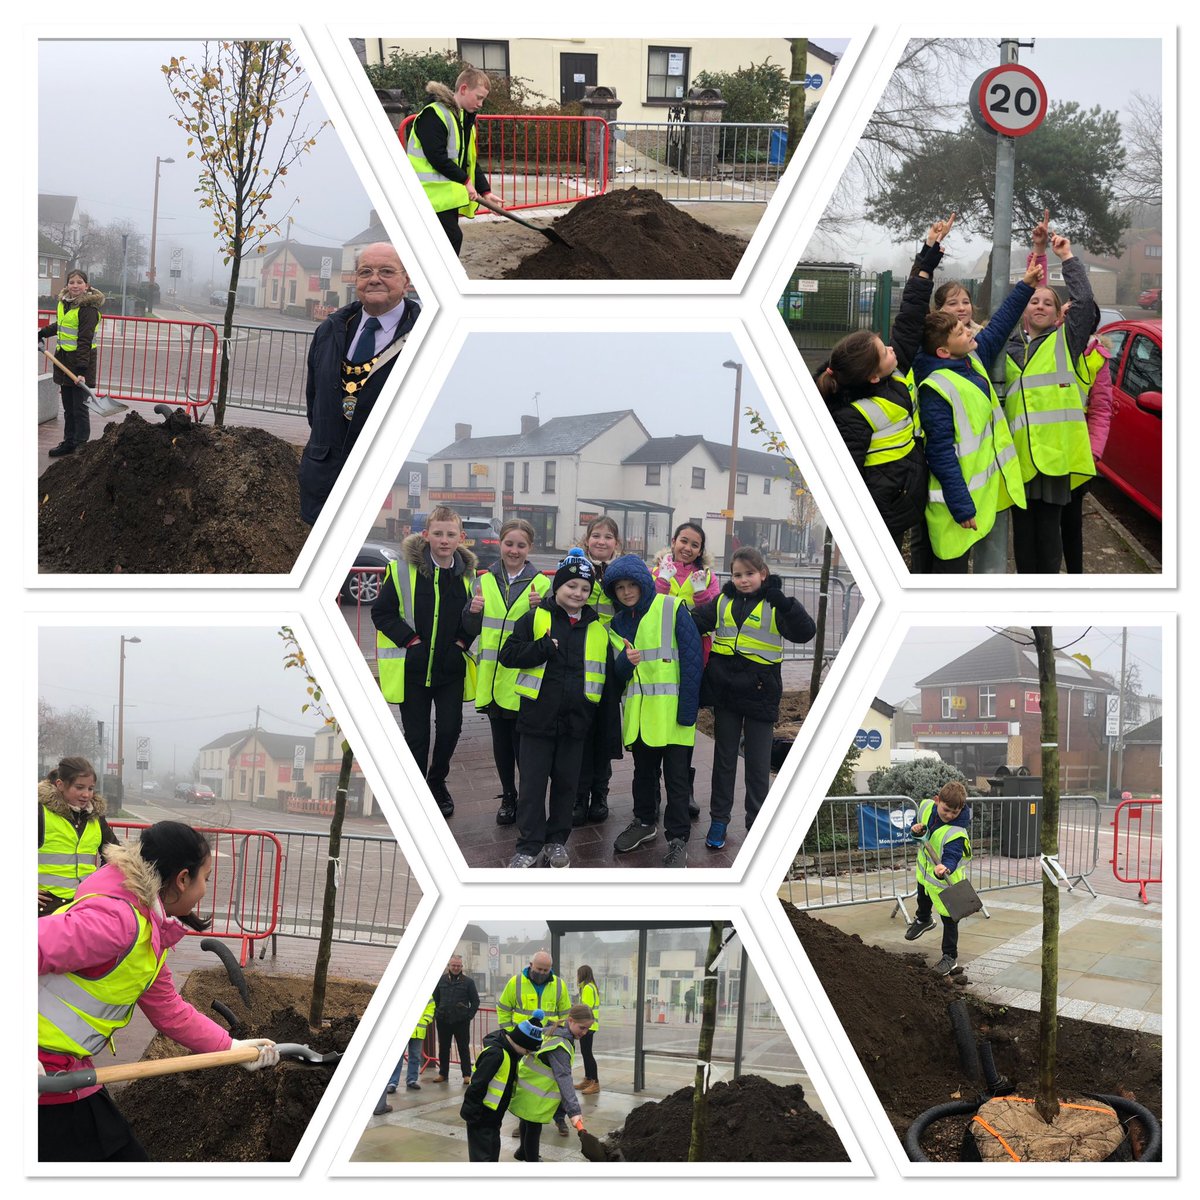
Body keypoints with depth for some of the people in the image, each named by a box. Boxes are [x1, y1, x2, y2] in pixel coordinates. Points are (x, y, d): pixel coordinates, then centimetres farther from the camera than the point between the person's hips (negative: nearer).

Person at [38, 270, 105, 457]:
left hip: (81, 360, -8)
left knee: (80, 407, -4)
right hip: (64, 359, 8)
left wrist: (82, 370, -27)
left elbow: (85, 341, -22)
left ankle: (81, 447, 1)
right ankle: (68, 443, 24)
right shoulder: (64, 302, 9)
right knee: (68, 407, 15)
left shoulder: (88, 308, -17)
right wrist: (42, 333, 35)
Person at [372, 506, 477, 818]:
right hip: (412, 669, -3)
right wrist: (409, 639, -13)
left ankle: (437, 781, 29)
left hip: (451, 667, 3)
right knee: (416, 735, 5)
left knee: (450, 729, 3)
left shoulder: (468, 572, 2)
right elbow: (381, 612, -5)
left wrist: (463, 639, -1)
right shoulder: (403, 569, -9)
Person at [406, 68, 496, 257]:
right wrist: (465, 181, -16)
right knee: (452, 237, -16)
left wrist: (485, 191, 8)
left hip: (450, 194, 10)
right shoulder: (434, 115, -15)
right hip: (434, 194, -10)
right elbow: (437, 157, -22)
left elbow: (470, 161, 18)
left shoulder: (465, 119, 16)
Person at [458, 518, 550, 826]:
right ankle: (508, 798, 25)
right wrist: (473, 611, -9)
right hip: (493, 677, 4)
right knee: (501, 742, 13)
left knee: (524, 742, -2)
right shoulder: (485, 581, 7)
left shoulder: (541, 584, -3)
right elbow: (472, 630, 12)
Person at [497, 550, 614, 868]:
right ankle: (529, 846, 8)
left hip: (575, 722, 3)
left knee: (566, 782, 10)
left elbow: (608, 673, 14)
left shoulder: (597, 628, 8)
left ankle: (557, 841, 23)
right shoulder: (535, 618, -2)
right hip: (538, 719, -3)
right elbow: (509, 654, -8)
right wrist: (545, 648, -19)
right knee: (533, 783, 0)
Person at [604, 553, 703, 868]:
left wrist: (688, 709, -15)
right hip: (639, 710, 5)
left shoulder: (672, 609, -8)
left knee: (676, 776, -2)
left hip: (671, 709, -5)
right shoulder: (619, 621, 10)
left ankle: (678, 839, 4)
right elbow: (617, 672, 9)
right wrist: (625, 661, -17)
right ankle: (645, 822, 36)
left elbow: (692, 658, -11)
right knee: (644, 771, 19)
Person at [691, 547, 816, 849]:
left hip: (760, 694, -3)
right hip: (725, 692, 3)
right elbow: (697, 624, 10)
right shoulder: (723, 601, 5)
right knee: (724, 757, 13)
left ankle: (757, 825, 14)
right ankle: (718, 820, 22)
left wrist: (783, 602, -32)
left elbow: (805, 632, -18)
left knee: (758, 764, 4)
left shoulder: (774, 605, -6)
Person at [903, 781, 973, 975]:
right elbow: (917, 825, -3)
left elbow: (952, 856, -48)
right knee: (923, 899, 35)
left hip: (946, 879, -7)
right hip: (925, 871, 7)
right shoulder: (926, 807, -21)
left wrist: (945, 868, -69)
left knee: (948, 918, 1)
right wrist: (915, 830, -26)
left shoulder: (956, 833, -38)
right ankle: (923, 919, 66)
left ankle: (950, 957, 17)